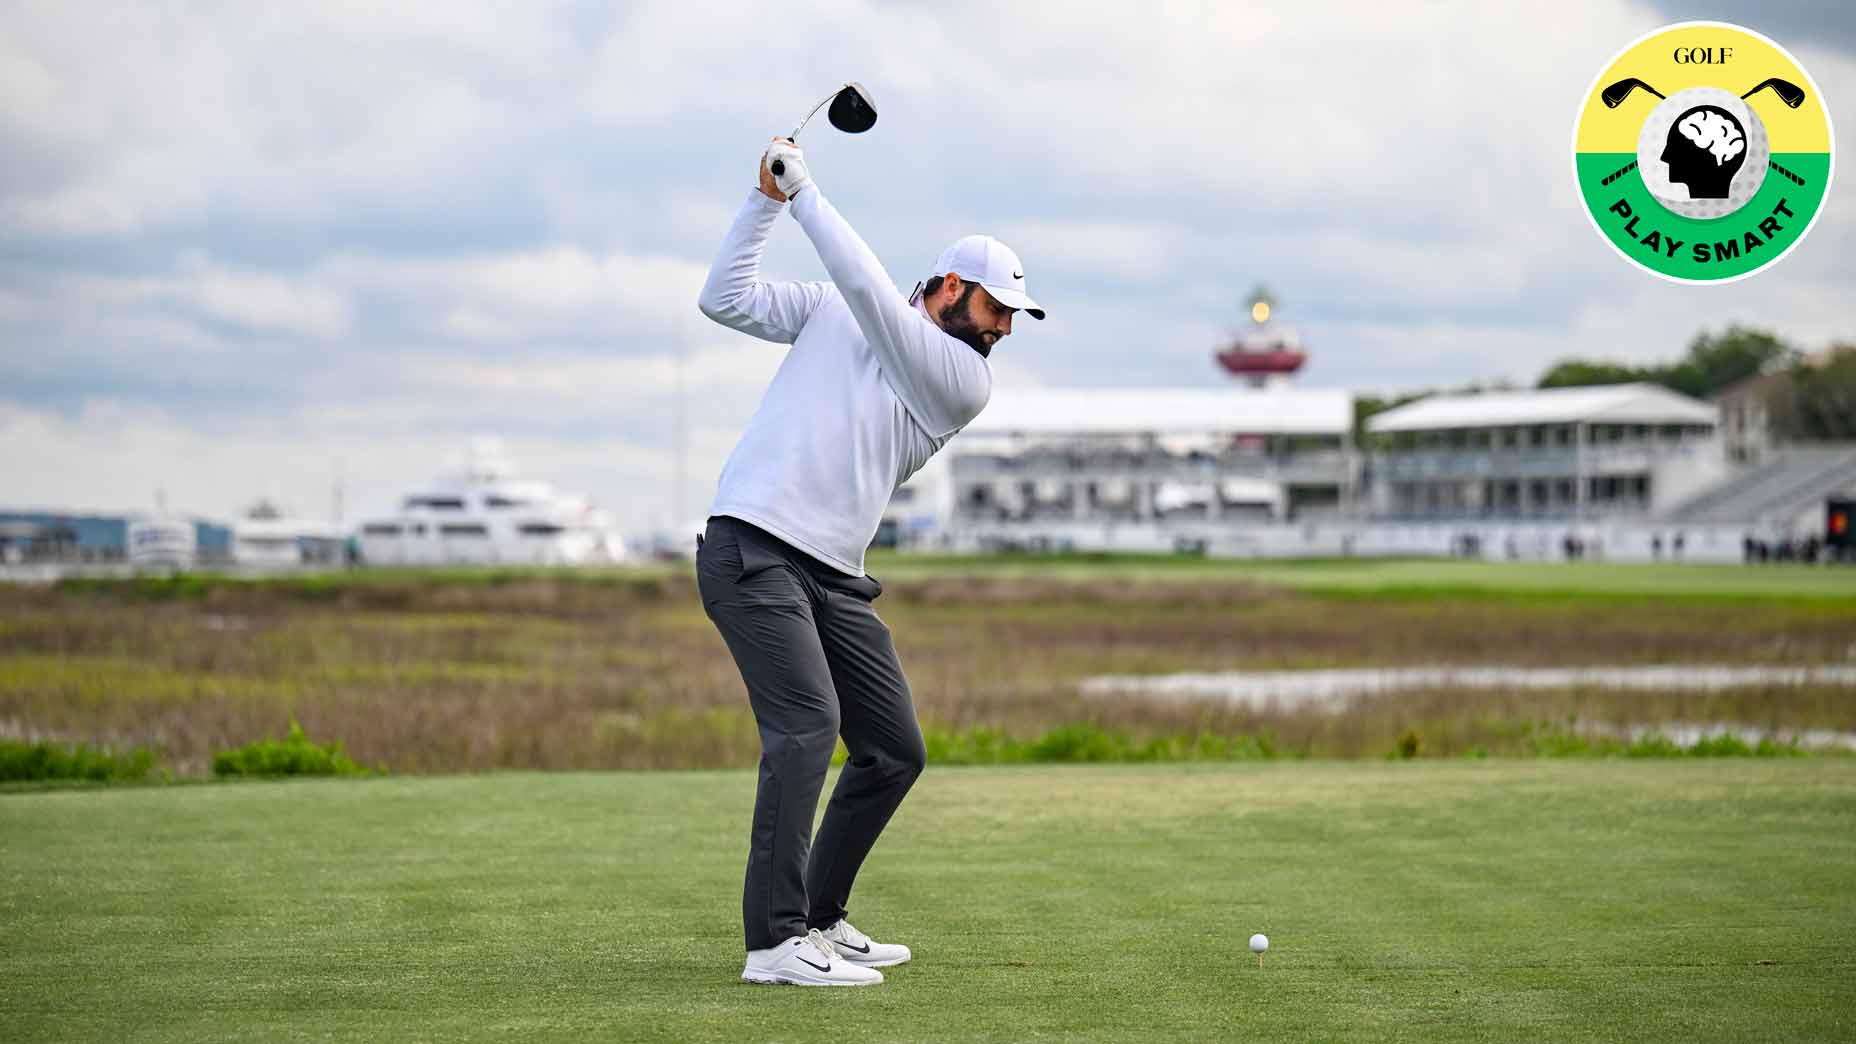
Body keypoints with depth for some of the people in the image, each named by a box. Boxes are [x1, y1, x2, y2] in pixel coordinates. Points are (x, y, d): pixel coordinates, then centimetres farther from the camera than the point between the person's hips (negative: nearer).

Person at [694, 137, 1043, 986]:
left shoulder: (967, 381, 6)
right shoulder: (833, 310, 8)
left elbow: (868, 290, -6)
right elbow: (726, 299, 5)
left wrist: (805, 194, -3)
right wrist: (767, 198, 0)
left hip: (833, 576, 5)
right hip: (752, 549, -5)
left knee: (895, 750, 6)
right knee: (807, 724, -21)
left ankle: (820, 918, 22)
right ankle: (774, 941, -22)